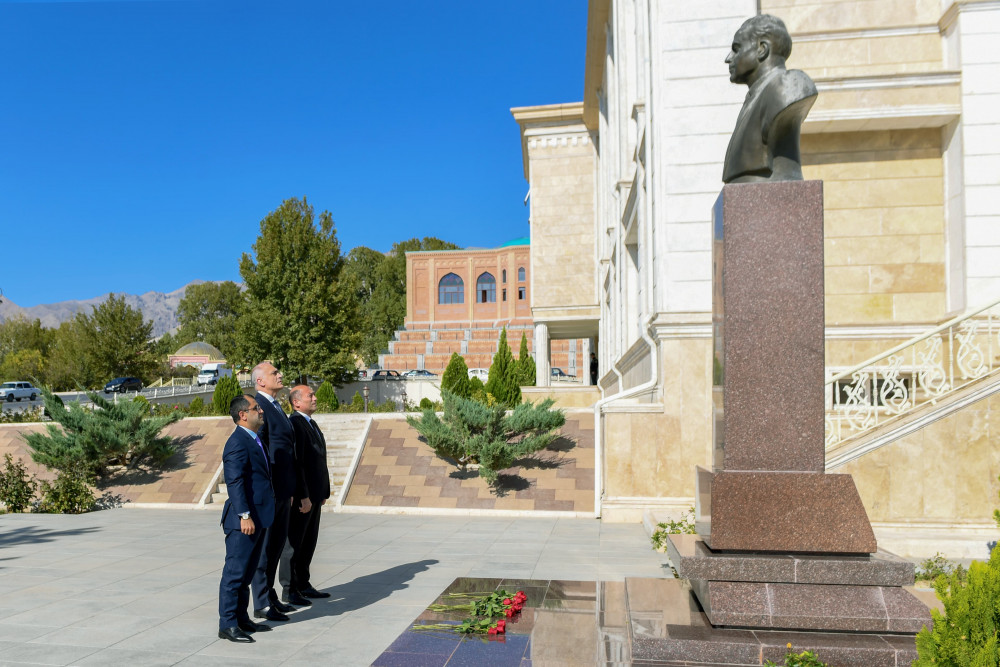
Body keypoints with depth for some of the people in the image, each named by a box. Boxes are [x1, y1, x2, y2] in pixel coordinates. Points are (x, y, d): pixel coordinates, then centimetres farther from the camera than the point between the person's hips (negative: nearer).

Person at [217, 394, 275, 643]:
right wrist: (244, 515, -25)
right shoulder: (238, 443, -16)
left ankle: (241, 619, 27)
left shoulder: (253, 441, 16)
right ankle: (227, 625, 7)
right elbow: (234, 482, -22)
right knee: (235, 572, -1)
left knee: (246, 573, 17)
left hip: (258, 518, 10)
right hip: (244, 520, -10)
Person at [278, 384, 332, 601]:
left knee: (309, 542, 15)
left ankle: (303, 585, 25)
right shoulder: (295, 424, -16)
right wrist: (303, 496, -23)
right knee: (294, 543, 2)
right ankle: (289, 589, 13)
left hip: (314, 495, 9)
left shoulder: (312, 424, 15)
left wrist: (323, 492, 16)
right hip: (301, 496, -9)